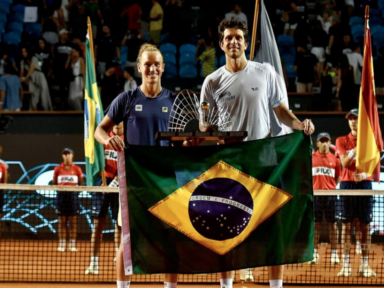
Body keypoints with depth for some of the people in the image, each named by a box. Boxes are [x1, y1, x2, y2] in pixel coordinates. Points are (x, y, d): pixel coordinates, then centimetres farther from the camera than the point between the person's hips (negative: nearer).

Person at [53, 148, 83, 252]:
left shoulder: (77, 169, 5)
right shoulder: (58, 169, 5)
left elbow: (80, 184, 9)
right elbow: (54, 183, 11)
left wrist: (77, 191, -4)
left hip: (73, 196, 0)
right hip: (61, 195, 0)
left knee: (73, 221, 1)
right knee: (62, 221, 1)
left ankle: (72, 245, 4)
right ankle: (62, 245, 5)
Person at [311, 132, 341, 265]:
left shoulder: (335, 159, 7)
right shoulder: (311, 158, 6)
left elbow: (338, 177, 12)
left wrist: (335, 187, -2)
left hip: (330, 194, 0)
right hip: (315, 193, 0)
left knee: (332, 224, 2)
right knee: (315, 224, 2)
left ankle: (334, 253, 6)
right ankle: (314, 253, 8)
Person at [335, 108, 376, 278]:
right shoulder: (342, 141, 9)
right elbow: (345, 163, -4)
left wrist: (364, 174, -19)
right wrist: (356, 149, -21)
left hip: (364, 184, 0)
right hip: (347, 183, 0)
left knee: (365, 226, -1)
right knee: (346, 225, -3)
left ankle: (365, 265, 0)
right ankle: (346, 265, -2)